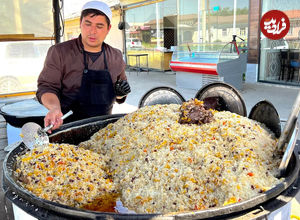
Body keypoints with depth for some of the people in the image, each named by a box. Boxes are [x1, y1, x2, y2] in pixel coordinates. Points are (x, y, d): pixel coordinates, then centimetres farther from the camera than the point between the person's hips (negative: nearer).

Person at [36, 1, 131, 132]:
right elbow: (46, 87, -3)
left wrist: (120, 94, -2)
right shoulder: (59, 52, -2)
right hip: (66, 126, -2)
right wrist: (55, 107, -23)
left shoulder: (116, 57, 9)